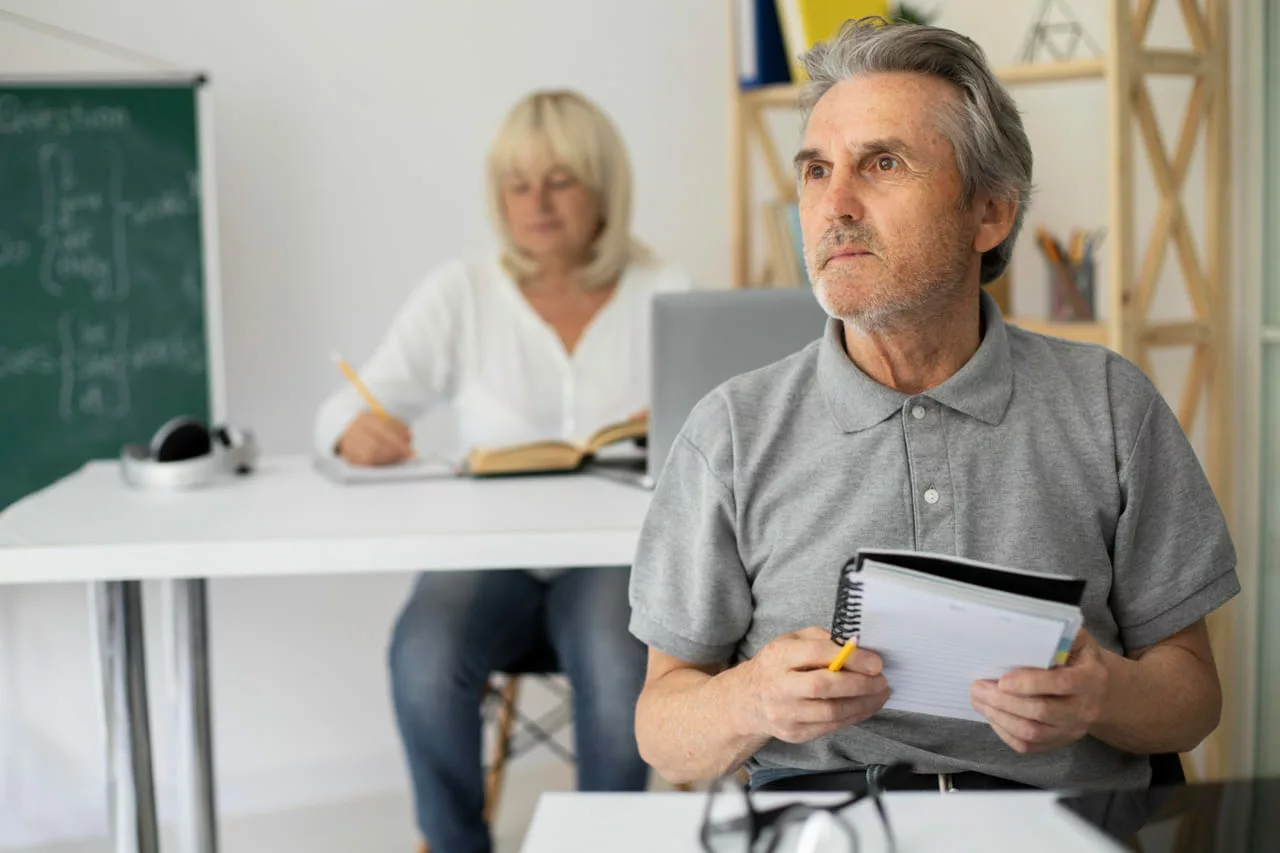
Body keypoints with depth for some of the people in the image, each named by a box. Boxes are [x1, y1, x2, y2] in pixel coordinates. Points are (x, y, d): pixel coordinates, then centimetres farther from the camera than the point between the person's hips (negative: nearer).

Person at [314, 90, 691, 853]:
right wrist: (356, 431, -26)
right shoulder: (461, 294, 6)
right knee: (425, 660, -31)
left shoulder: (664, 294, 6)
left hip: (618, 554, -1)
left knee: (617, 666, -34)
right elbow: (346, 412, -1)